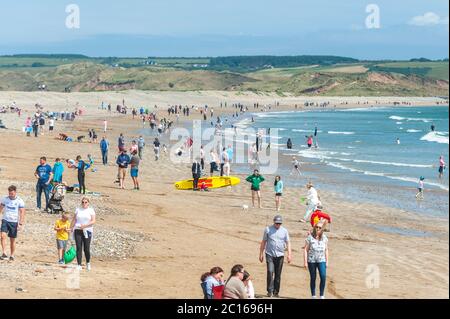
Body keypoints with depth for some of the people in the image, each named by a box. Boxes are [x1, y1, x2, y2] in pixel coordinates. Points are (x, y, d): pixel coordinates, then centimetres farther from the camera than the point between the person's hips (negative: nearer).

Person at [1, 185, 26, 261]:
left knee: (12, 240, 6)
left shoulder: (20, 201, -6)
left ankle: (12, 256, 17)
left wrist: (21, 224, -14)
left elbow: (22, 213, -7)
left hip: (14, 222, -1)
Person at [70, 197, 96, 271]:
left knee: (86, 249, -4)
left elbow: (93, 221, -4)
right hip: (78, 231, 2)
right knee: (79, 248, -4)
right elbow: (74, 220, 12)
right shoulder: (78, 210, 12)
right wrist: (71, 228, 3)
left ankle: (88, 263, 21)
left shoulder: (91, 210, 4)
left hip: (87, 231, -2)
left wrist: (85, 225, -16)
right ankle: (79, 265, -3)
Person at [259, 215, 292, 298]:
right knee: (270, 272, -15)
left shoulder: (284, 231, 7)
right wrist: (261, 254, 7)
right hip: (270, 255, -2)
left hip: (280, 255, 2)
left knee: (278, 274, 5)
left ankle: (276, 292, 13)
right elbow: (263, 242, 9)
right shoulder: (268, 229, 4)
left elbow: (288, 243, 5)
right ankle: (270, 291, -8)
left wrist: (289, 254, -6)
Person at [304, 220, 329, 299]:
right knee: (313, 278, 5)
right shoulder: (310, 237, -5)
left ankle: (322, 295, -5)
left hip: (321, 261, 1)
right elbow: (306, 250, -3)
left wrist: (327, 261, 8)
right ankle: (313, 295, 15)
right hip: (311, 261, -1)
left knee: (323, 277, -15)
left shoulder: (324, 238, 4)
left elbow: (326, 250, 11)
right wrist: (305, 262, -7)